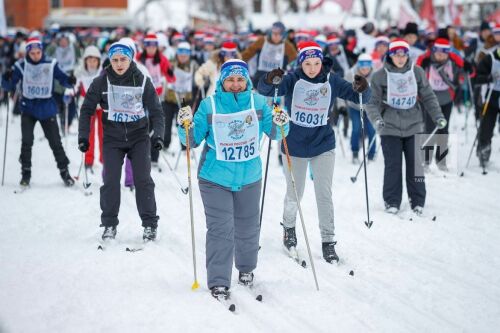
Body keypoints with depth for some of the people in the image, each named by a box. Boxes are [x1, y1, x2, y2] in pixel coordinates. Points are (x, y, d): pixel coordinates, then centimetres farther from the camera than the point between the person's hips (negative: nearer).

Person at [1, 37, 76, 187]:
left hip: (47, 109, 0)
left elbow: (62, 79, -3)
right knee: (26, 141, -7)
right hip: (28, 109, 0)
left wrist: (70, 81, -26)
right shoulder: (21, 66, -6)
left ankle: (64, 170, 18)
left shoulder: (50, 65, -6)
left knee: (55, 141, 4)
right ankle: (26, 172, 7)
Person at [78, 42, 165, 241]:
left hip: (139, 137, 0)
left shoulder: (142, 81, -3)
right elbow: (87, 109, 3)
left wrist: (158, 134, -14)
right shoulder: (102, 82, -3)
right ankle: (109, 225, 6)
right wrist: (83, 136, -5)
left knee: (143, 180, -7)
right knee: (110, 180, -7)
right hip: (112, 138, 0)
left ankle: (150, 225, 2)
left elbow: (156, 111, 0)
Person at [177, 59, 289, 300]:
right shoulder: (209, 105, -7)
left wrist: (280, 124, -19)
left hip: (249, 178, 3)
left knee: (247, 228, 17)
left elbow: (274, 133, 2)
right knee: (220, 230, -9)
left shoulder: (258, 103, -3)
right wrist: (186, 126, -22)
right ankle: (218, 283, -3)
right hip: (215, 178, -3)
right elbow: (194, 140, -2)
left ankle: (246, 269, 40)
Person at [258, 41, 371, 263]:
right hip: (295, 146, -1)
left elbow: (359, 97, -6)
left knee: (324, 195, -2)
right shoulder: (292, 80, -12)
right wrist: (270, 81, -45)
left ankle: (328, 242, 6)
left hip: (323, 145, 1)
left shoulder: (332, 81, -6)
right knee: (294, 195, 13)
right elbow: (264, 90, -23)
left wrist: (361, 89, -29)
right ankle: (289, 227, 40)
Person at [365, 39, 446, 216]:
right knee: (392, 165, -1)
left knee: (415, 164, 1)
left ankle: (417, 201, 12)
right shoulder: (380, 76, -4)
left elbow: (428, 97, 10)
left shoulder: (417, 73, 3)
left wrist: (438, 116, 1)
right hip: (390, 127, -2)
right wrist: (376, 119, -21)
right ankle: (392, 201, 10)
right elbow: (372, 102, -3)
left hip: (413, 125, 2)